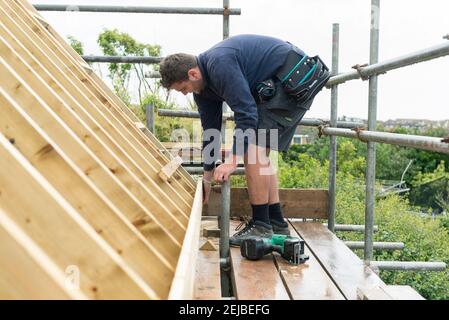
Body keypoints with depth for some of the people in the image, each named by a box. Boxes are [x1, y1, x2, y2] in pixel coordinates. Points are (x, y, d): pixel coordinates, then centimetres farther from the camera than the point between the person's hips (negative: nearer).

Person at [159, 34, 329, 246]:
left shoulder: (220, 64, -23)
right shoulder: (203, 84, 9)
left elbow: (246, 112, -26)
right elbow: (210, 129, 15)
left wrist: (233, 160, -25)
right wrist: (207, 178, 19)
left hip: (295, 79, -10)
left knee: (254, 148, -14)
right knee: (259, 151, 9)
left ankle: (261, 227, -7)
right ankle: (276, 224, 15)